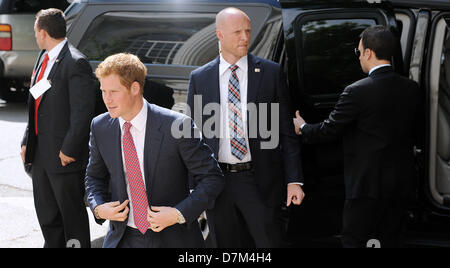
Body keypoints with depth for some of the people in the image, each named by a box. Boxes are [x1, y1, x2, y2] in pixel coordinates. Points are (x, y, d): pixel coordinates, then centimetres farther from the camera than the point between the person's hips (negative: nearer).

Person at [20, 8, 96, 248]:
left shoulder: (76, 63, -15)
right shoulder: (43, 58, 13)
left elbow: (83, 110, -19)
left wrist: (68, 150, -18)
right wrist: (27, 141, 13)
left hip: (64, 156, -9)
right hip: (40, 154, 9)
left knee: (72, 215, 2)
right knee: (46, 214, 17)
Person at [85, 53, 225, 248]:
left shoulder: (177, 126, -16)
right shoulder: (100, 127, -1)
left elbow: (212, 178, -10)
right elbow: (95, 177, 14)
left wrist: (179, 214, -21)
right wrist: (98, 208, -5)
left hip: (173, 238, -3)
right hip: (124, 238, 3)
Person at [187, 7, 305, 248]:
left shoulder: (271, 72, 2)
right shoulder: (199, 78, 5)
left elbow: (286, 131, 2)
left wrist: (294, 180, -5)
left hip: (260, 183, -1)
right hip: (217, 183, 1)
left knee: (270, 242, 2)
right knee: (225, 245, 9)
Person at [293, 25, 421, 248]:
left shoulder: (357, 92, -16)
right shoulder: (411, 88, 2)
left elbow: (328, 131, -9)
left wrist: (302, 128, 11)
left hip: (367, 184, -6)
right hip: (401, 182, 7)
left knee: (353, 240, 3)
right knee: (390, 240, 14)